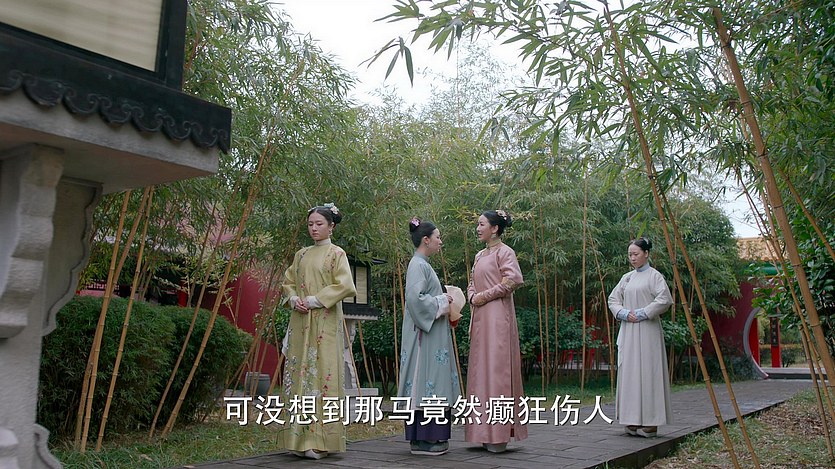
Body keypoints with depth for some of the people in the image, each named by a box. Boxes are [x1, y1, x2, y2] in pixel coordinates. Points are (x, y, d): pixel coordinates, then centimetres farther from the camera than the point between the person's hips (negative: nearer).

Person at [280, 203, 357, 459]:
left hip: (324, 323, -5)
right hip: (300, 323, 5)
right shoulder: (301, 255, 16)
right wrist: (294, 299, -1)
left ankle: (320, 439, -2)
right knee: (299, 374, 3)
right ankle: (301, 438, 10)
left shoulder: (336, 253, 1)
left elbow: (344, 286, -10)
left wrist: (314, 300, -13)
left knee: (321, 373, -7)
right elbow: (288, 281, 20)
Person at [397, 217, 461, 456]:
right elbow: (415, 298, -23)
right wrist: (442, 302, -12)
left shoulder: (423, 265, 18)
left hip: (433, 334, 10)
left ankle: (431, 436, 15)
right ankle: (422, 439, -3)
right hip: (424, 335, -10)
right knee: (425, 382, -7)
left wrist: (444, 302, 10)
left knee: (432, 383, 10)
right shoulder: (418, 265, -12)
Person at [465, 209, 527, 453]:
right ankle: (486, 432, 13)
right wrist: (472, 296, 3)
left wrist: (486, 295, -12)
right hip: (480, 317, 8)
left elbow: (513, 279, -16)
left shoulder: (503, 251, -4)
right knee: (481, 369, 7)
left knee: (497, 367, -8)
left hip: (497, 316, -8)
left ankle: (499, 434, -3)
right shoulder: (479, 255, 20)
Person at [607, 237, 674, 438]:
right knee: (629, 372, 6)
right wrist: (624, 313, -3)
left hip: (647, 331, -6)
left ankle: (649, 423, -1)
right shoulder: (627, 278, 15)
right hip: (628, 331, 7)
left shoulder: (654, 276, -3)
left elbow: (664, 299, -15)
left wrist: (642, 313, -14)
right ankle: (633, 421, 13)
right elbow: (613, 299, 15)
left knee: (647, 372, -6)